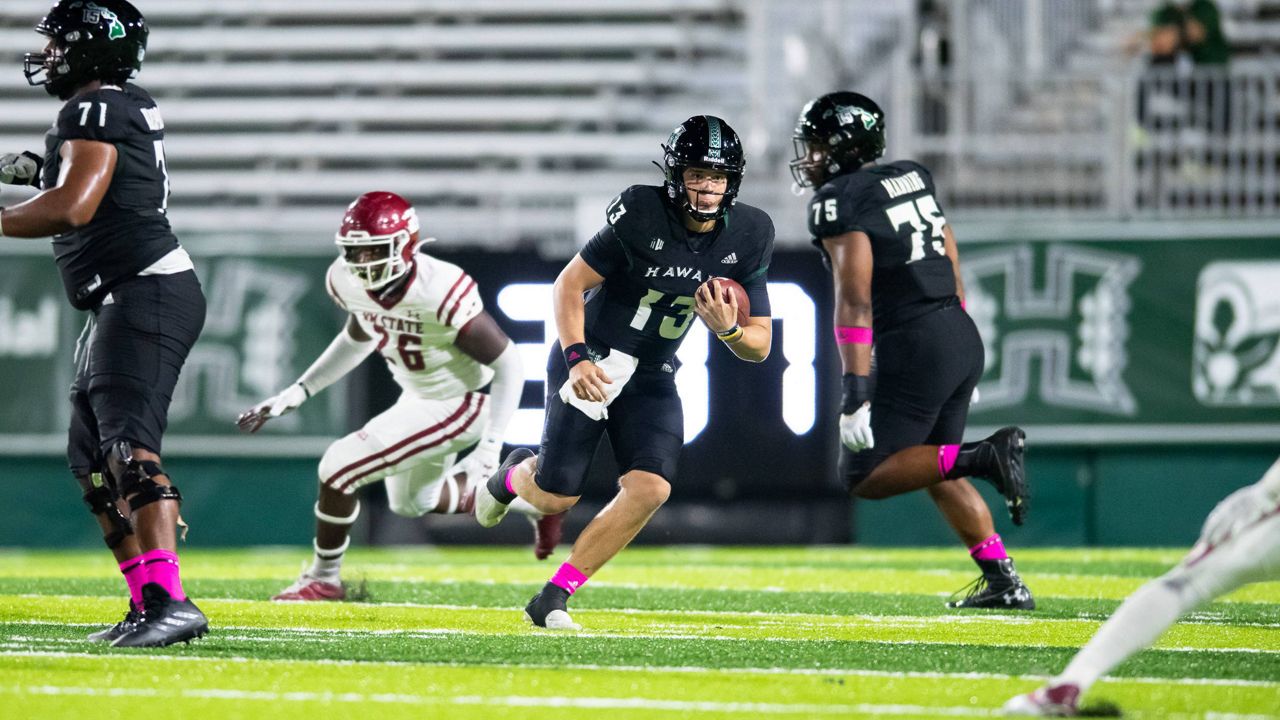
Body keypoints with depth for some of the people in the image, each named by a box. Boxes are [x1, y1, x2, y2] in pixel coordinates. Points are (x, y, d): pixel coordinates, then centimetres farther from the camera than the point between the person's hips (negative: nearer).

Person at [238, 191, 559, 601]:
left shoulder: (440, 293, -35)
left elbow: (508, 364, -26)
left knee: (339, 467, -13)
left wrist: (490, 447, -30)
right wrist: (296, 394, 5)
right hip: (418, 395, 9)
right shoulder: (347, 282, -14)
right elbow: (359, 337, 11)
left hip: (460, 405, -9)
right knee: (412, 501, 26)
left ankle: (323, 579, 9)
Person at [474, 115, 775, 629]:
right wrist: (576, 358, -27)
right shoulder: (641, 215, -20)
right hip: (591, 360, -4)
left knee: (650, 489, -18)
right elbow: (569, 284, -14)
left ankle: (553, 599, -7)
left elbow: (760, 346, -2)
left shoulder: (747, 237, -7)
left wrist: (727, 329, -25)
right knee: (555, 498, -3)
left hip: (652, 378, 4)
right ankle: (516, 473, 37)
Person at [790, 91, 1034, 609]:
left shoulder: (838, 201, -8)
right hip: (963, 335, 8)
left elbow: (855, 299, -17)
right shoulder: (911, 178, 17)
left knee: (864, 476, -1)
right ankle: (1004, 581, 16)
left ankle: (984, 456, -18)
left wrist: (855, 391, -20)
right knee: (937, 472, 21)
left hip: (913, 348, -8)